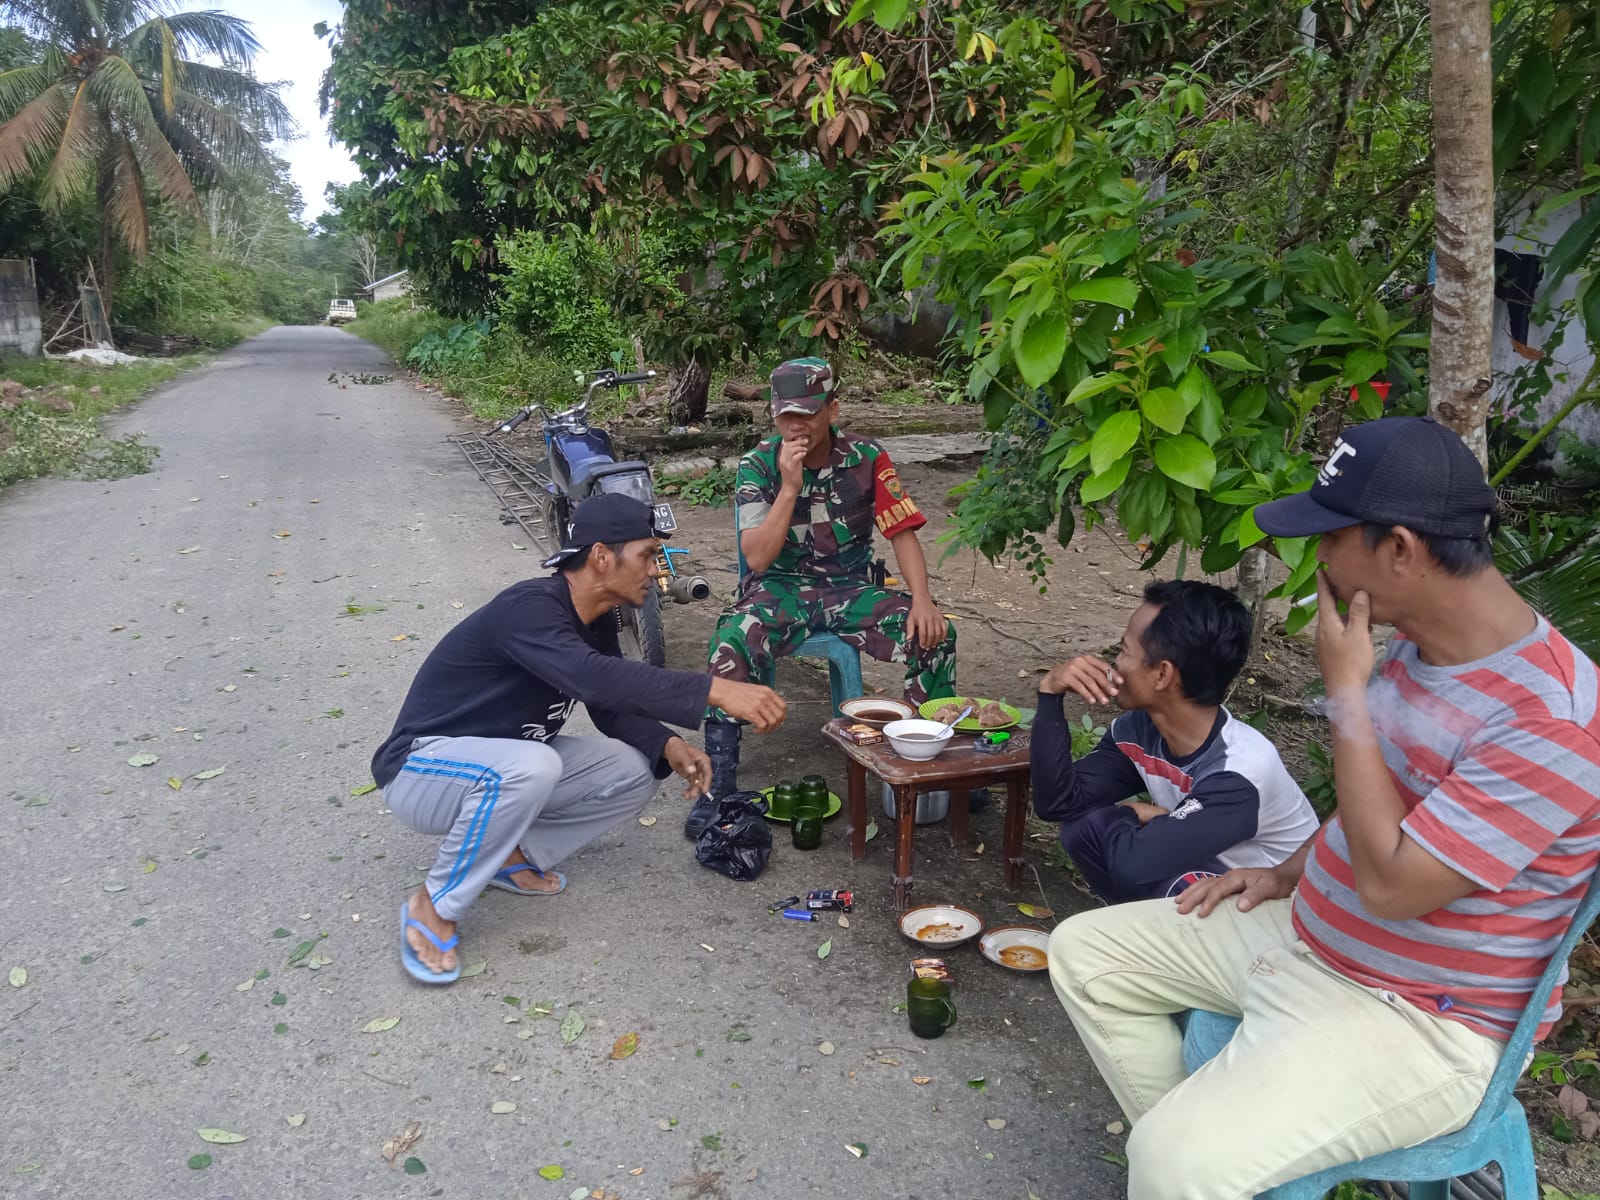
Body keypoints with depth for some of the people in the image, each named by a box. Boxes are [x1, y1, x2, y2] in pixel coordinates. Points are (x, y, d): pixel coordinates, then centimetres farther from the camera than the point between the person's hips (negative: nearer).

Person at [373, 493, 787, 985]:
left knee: (635, 772, -5)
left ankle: (509, 853, 2)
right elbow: (592, 677, -45)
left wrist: (668, 745, -13)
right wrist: (714, 690, -50)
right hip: (421, 769, -8)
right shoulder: (528, 608, -28)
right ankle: (432, 908, -19)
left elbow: (613, 706, 7)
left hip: (504, 762, 8)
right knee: (530, 766, -39)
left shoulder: (597, 623, -1)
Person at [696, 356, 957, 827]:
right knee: (729, 646, -33)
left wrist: (922, 600, -19)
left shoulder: (866, 457, -3)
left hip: (851, 590, 2)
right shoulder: (758, 466, -7)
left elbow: (903, 533, -3)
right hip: (781, 590, -2)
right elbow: (758, 558, -15)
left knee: (936, 634, -21)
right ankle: (718, 784, -21)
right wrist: (790, 484, -24)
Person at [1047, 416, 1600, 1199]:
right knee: (1083, 951, 7)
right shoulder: (1416, 646, 1)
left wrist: (1344, 693, -25)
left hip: (1414, 1018, -8)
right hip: (1301, 932, 9)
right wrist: (1289, 872, 7)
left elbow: (1390, 886, -29)